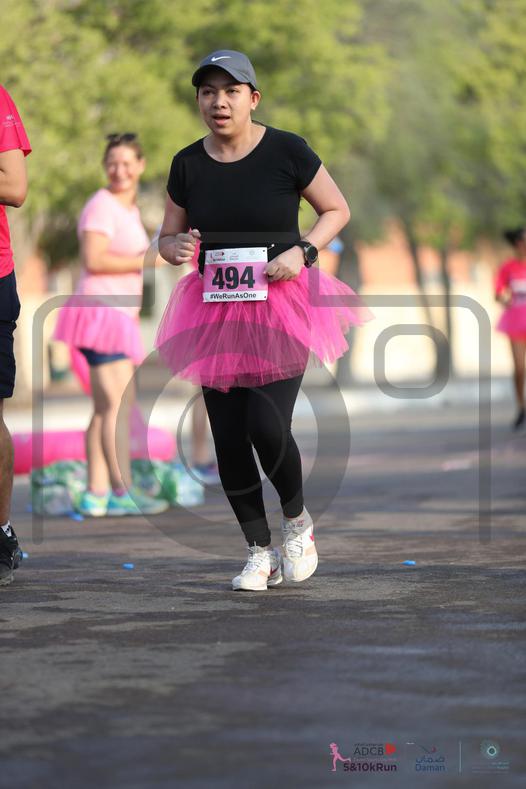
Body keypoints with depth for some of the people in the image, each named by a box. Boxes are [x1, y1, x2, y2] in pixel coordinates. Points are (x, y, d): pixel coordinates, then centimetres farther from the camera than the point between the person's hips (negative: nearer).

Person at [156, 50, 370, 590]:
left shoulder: (285, 151, -6)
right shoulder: (188, 165, 4)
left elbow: (337, 210, 4)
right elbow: (166, 238, 14)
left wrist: (303, 250, -13)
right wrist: (177, 247, -10)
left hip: (281, 307, -4)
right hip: (216, 313, 4)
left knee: (267, 426, -16)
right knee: (228, 439, 2)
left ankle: (297, 519, 14)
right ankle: (259, 552, 18)